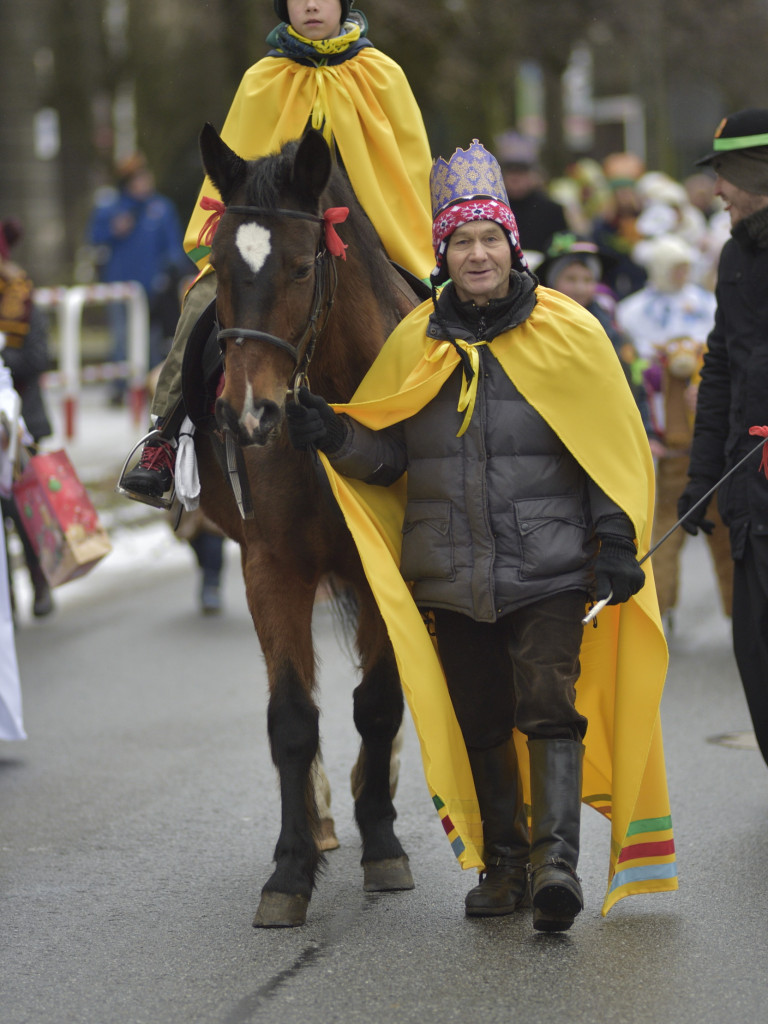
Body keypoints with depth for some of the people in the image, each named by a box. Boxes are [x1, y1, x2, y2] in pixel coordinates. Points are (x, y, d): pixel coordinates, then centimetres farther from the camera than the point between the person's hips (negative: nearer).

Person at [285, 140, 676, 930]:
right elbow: (385, 453, 9)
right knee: (481, 719, 10)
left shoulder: (568, 332, -1)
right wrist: (335, 436, -12)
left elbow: (612, 449, 1)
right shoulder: (415, 341, 6)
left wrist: (618, 543, -6)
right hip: (451, 571, 3)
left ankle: (556, 858, -17)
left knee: (549, 703, -14)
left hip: (549, 566, -3)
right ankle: (503, 862, 22)